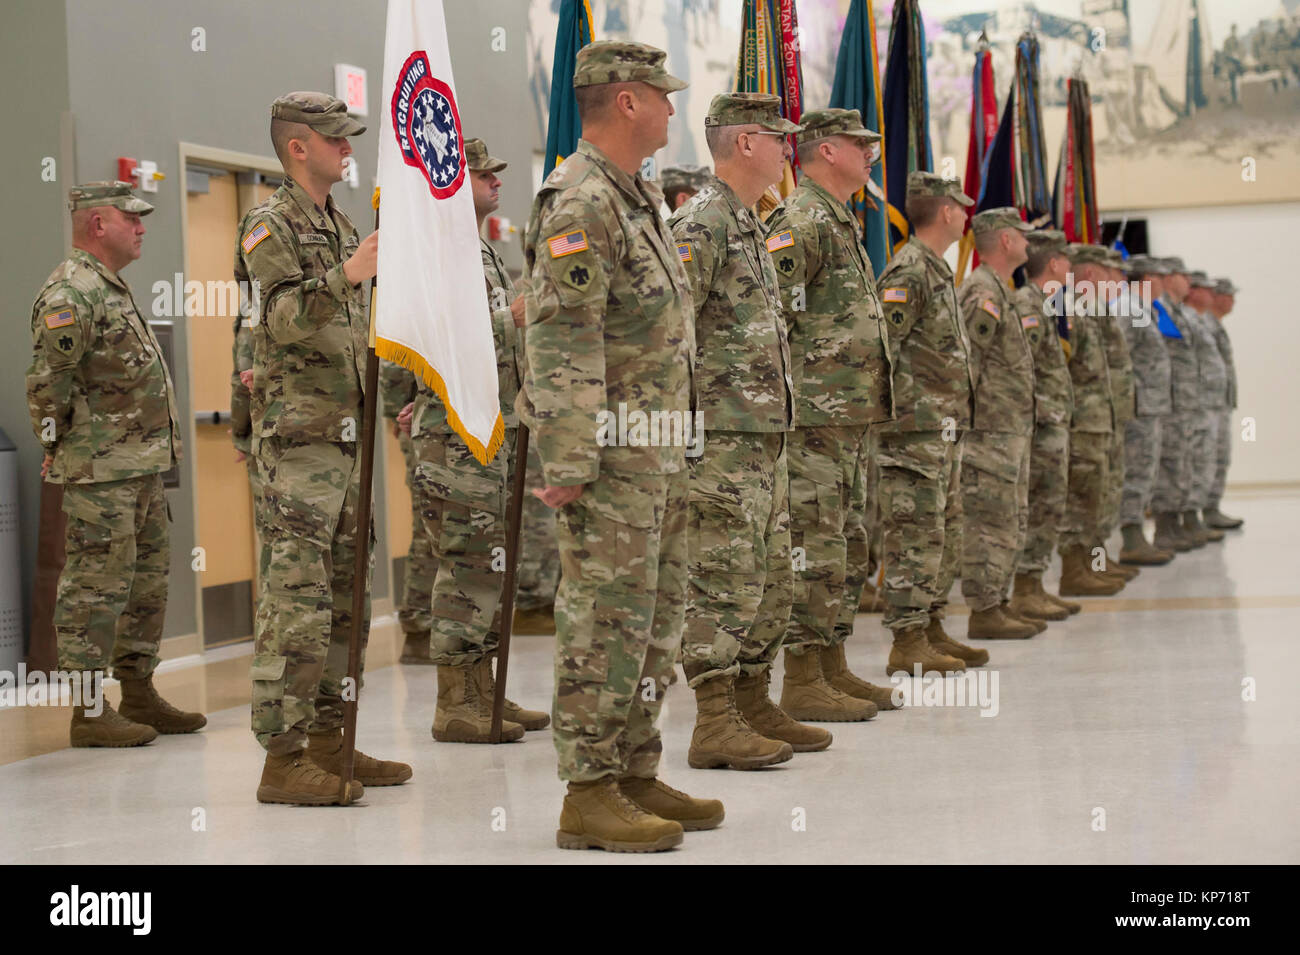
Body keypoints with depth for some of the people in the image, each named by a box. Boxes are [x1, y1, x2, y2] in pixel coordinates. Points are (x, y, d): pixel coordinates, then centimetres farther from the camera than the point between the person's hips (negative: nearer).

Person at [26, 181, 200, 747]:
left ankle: (139, 696, 22)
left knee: (147, 585, 14)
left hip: (142, 468, 10)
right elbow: (47, 383, -19)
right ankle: (90, 712, -3)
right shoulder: (70, 294, -16)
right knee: (96, 590, -7)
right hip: (101, 472, -10)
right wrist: (61, 448, -10)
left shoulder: (112, 289, 18)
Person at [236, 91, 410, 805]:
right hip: (298, 435, -9)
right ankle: (283, 756, -11)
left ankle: (327, 740, 16)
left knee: (346, 591, 10)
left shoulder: (341, 229, 20)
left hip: (347, 437, 9)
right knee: (297, 596, -12)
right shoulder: (270, 225, -6)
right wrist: (346, 275, -34)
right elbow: (286, 317, -22)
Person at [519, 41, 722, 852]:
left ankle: (637, 775, 21)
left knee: (657, 619, 13)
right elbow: (562, 343, -20)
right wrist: (570, 463, -24)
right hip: (614, 449, -10)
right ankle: (589, 795, -2)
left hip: (659, 449, 10)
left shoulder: (641, 197, 17)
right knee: (604, 623, -7)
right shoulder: (581, 205, -15)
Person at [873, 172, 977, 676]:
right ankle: (908, 644, -8)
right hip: (917, 428, -10)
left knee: (945, 534, 14)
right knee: (916, 535, -9)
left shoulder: (937, 270, 19)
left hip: (945, 428, 10)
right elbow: (879, 349, -19)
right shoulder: (908, 272, -13)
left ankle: (931, 630, 21)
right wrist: (897, 413, -21)